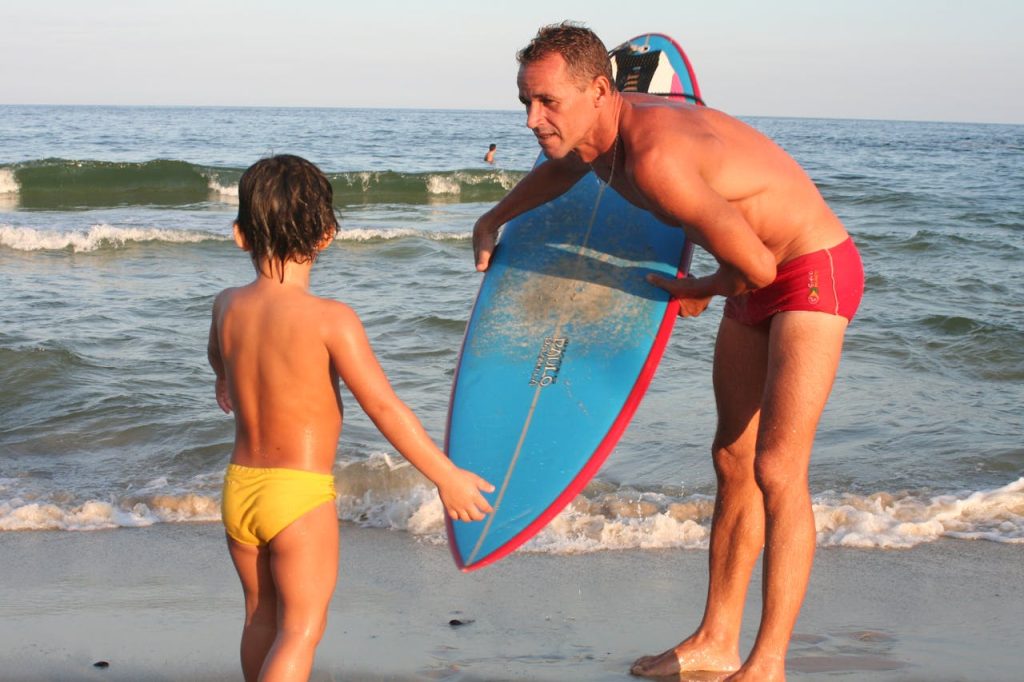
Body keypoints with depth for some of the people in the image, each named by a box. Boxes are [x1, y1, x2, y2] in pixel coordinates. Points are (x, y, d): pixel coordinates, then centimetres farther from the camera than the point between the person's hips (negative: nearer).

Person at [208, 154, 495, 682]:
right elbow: (383, 407, -18)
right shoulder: (330, 320, -17)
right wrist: (447, 476, -10)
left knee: (262, 617, 23)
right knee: (300, 630, 0)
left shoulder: (227, 306, 1)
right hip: (301, 497, -6)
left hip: (239, 486, 6)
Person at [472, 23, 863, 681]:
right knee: (733, 459, 12)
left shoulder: (654, 157, -33)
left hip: (813, 274, -10)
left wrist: (701, 293, -7)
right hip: (756, 283, 10)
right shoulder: (600, 128, -3)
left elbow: (755, 265, -29)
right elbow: (561, 168, 25)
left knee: (777, 470, -13)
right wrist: (495, 219, 37)